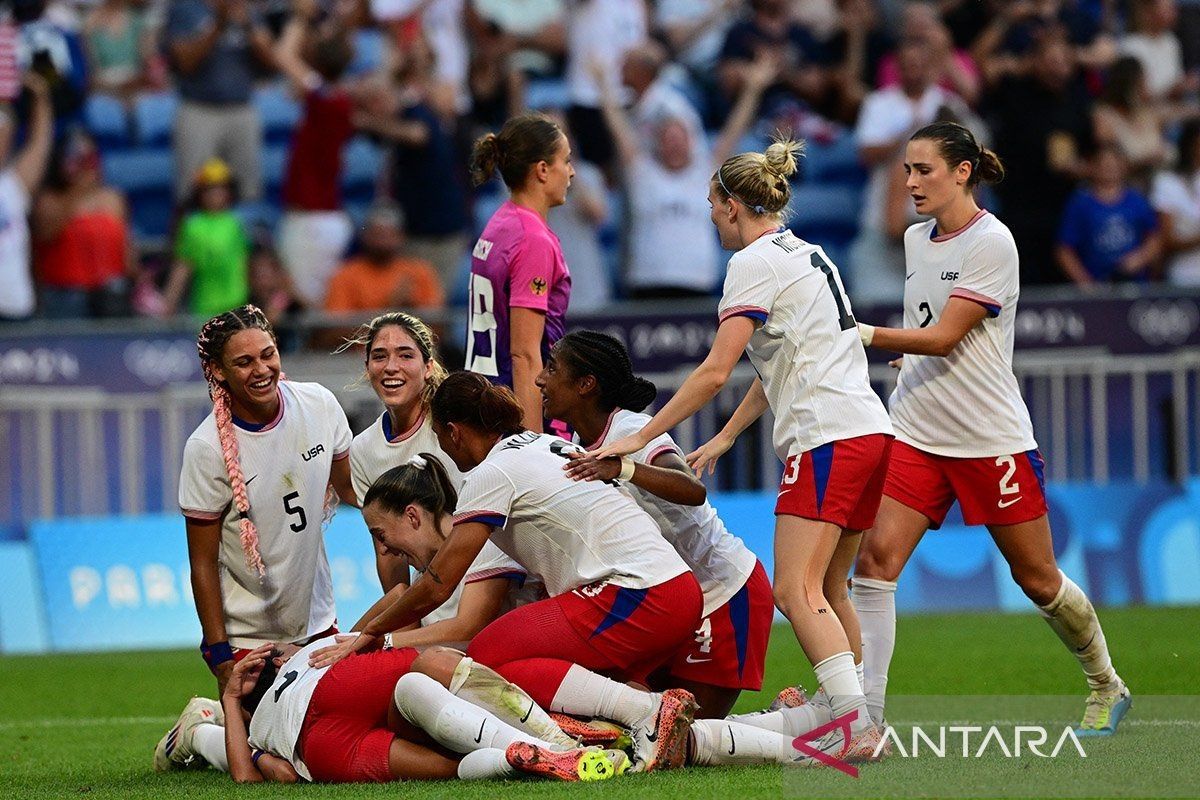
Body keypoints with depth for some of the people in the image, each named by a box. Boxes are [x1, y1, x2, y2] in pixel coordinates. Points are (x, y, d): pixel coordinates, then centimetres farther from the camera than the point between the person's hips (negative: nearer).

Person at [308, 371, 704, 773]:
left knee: (487, 655, -9)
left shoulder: (493, 473, -4)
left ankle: (648, 711, -24)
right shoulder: (549, 444, 22)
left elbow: (436, 586, -5)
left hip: (638, 598, -9)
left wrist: (369, 632, 9)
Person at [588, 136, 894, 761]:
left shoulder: (756, 263, -7)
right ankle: (858, 723, 13)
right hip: (870, 431, 10)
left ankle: (856, 726, -25)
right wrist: (723, 440, 24)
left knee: (796, 589, -14)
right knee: (827, 591, 14)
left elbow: (716, 370, -14)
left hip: (827, 438, -10)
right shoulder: (804, 253, 21)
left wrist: (642, 436, -11)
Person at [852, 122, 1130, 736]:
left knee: (1037, 580, 6)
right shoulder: (915, 239, 10)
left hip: (992, 439, -6)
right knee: (874, 558, -13)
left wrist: (864, 334, -26)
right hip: (915, 433, 6)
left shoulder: (990, 242, -13)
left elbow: (943, 338, -20)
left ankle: (1106, 686, 31)